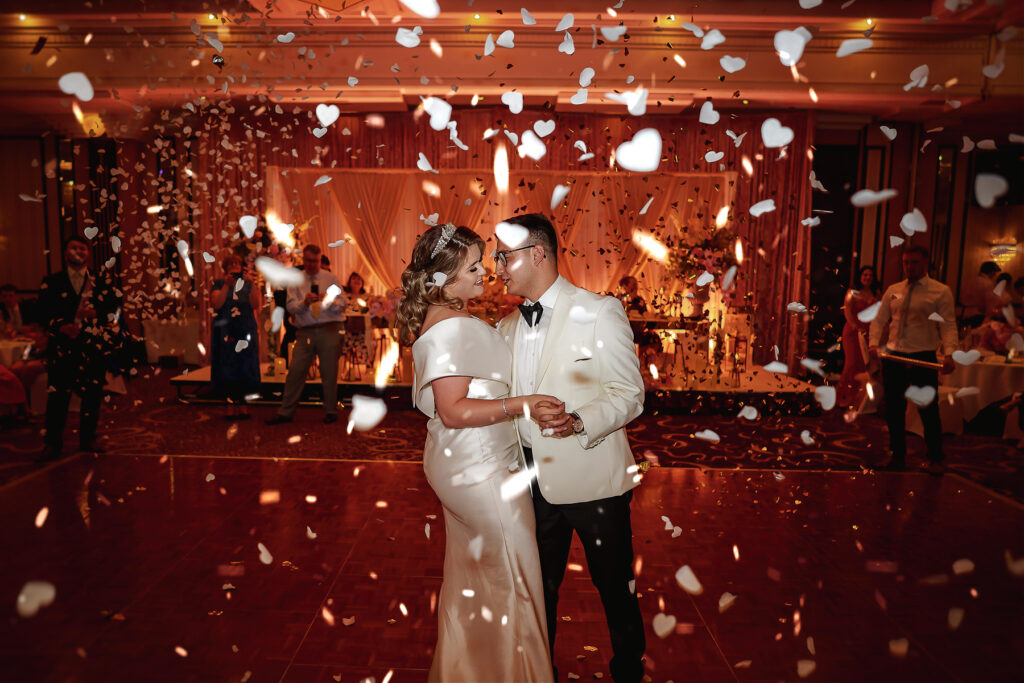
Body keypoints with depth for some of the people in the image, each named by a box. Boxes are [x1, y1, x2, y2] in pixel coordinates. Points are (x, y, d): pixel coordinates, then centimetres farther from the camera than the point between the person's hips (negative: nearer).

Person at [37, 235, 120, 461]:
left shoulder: (101, 279, 10)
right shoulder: (51, 282, 9)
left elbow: (114, 307, 3)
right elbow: (43, 311, 3)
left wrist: (95, 313, -15)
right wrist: (61, 326, -14)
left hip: (94, 345, 1)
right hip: (62, 346, -1)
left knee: (92, 395, 5)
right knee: (58, 395, -1)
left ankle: (87, 440, 17)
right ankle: (53, 443, 8)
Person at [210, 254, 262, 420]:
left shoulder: (248, 284, 10)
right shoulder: (219, 284, 9)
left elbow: (256, 305, -5)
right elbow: (217, 303, -8)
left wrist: (251, 284, -14)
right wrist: (227, 285, -16)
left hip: (246, 331, 1)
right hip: (224, 331, -1)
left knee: (244, 369, -2)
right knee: (227, 370, -3)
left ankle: (240, 403, 7)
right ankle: (232, 405, 4)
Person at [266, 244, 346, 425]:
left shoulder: (330, 278, 10)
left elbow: (342, 303, 2)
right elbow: (291, 306, -1)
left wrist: (328, 300, -18)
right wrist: (304, 302, -21)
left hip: (329, 330, -1)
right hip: (305, 332, 1)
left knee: (329, 372, 2)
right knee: (296, 371, -2)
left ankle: (330, 412, 14)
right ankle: (285, 412, 6)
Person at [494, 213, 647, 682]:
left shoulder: (599, 311, -10)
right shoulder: (508, 327, 8)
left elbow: (629, 395, -13)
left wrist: (578, 422, -30)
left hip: (592, 480, -5)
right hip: (536, 481, 5)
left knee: (615, 588, 12)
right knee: (538, 587, 19)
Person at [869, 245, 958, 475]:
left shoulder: (941, 291, -1)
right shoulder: (893, 291, 11)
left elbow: (948, 325, -8)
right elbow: (879, 320, 12)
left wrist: (949, 353, -22)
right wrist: (874, 343, -5)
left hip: (923, 359, -4)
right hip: (893, 357, 4)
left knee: (928, 410, 1)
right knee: (894, 410, 8)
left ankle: (935, 459, 18)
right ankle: (898, 456, 21)